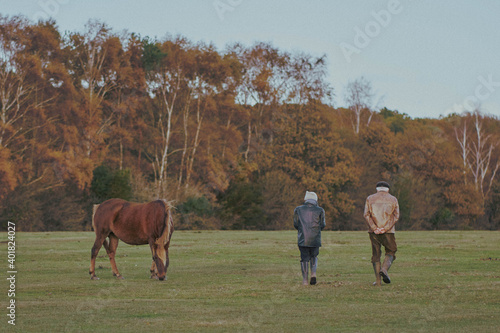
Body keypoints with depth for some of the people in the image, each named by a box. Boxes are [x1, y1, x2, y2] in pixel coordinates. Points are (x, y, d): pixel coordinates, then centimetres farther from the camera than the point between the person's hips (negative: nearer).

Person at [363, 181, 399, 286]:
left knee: (376, 255, 8)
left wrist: (374, 228, -9)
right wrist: (386, 228, -11)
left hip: (374, 231, 1)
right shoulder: (393, 200, 8)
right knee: (391, 252, 14)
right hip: (388, 232, -1)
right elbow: (396, 216, -4)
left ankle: (378, 280, 4)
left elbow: (366, 215, -4)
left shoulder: (370, 199, 9)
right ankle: (384, 269, -12)